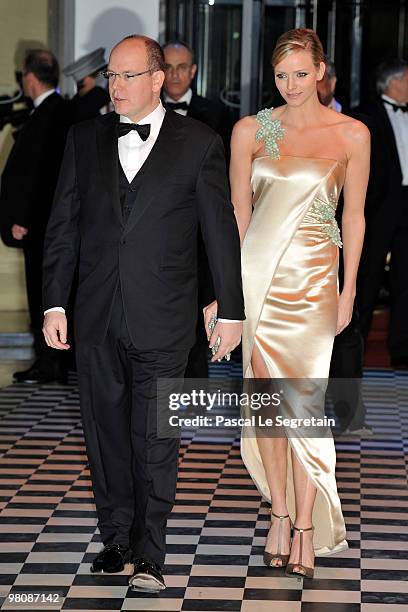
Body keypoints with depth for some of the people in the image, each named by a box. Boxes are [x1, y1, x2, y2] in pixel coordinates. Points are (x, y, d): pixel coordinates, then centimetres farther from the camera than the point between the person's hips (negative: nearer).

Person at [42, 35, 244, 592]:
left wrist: (230, 312, 0)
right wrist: (55, 304, 4)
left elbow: (222, 232, 1)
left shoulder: (199, 144, -1)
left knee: (155, 442, -4)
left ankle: (149, 556, 1)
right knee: (105, 434, 10)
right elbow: (63, 226, 9)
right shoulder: (85, 139, 8)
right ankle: (117, 539, 23)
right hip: (96, 317, 4)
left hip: (162, 318, -3)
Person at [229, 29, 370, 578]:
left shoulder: (352, 134, 1)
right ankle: (281, 514, 15)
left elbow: (354, 215, 5)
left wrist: (348, 289, 2)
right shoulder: (250, 131, 4)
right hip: (258, 272, 2)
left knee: (305, 399, -5)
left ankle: (307, 527, 2)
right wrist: (231, 282, 2)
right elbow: (239, 212, 6)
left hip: (313, 276, -2)